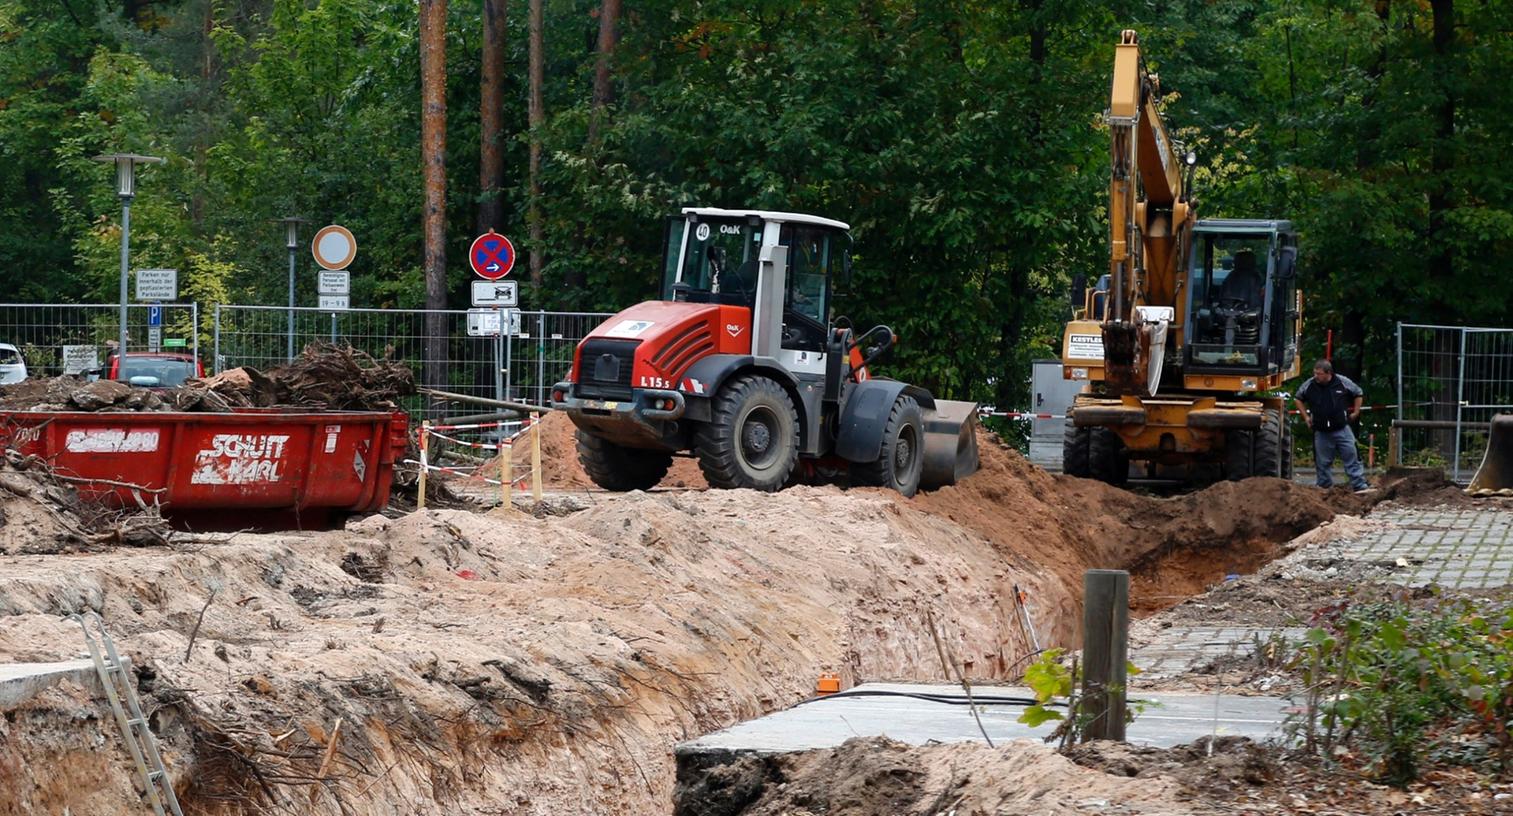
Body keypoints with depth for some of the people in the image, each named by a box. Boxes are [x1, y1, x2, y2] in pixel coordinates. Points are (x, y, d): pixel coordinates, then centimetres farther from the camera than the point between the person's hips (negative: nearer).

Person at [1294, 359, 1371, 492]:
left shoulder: (1343, 382, -7)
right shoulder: (1309, 385, -3)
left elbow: (1358, 394, 11)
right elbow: (1299, 399, 17)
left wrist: (1355, 413, 9)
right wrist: (1306, 416, 11)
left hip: (1342, 429, -2)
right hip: (1321, 432, 2)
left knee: (1351, 458, -3)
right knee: (1322, 462, 7)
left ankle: (1360, 486, -1)